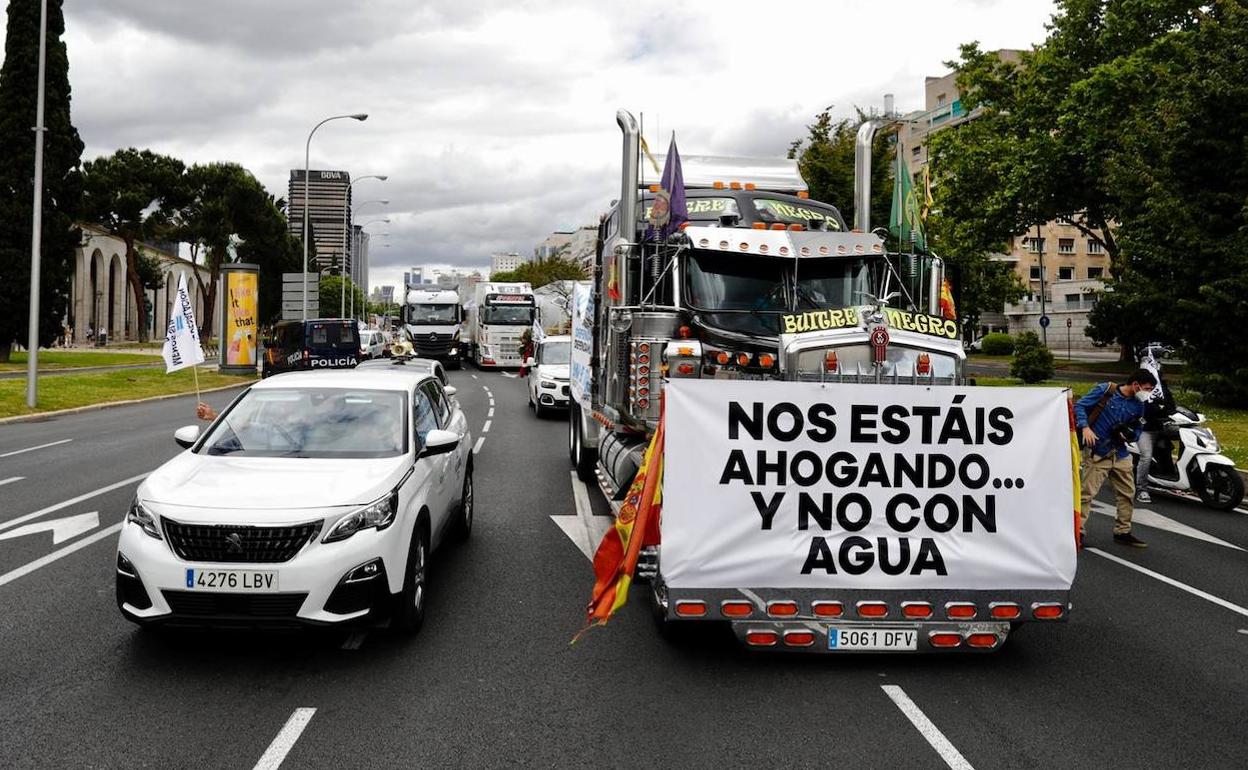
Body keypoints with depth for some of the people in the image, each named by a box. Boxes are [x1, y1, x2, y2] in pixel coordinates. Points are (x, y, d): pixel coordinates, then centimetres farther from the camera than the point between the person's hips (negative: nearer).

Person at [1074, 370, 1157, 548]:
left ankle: (1122, 532, 26)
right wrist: (1085, 427, -21)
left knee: (1127, 494, 12)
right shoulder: (1105, 391, -9)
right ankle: (1077, 532, -3)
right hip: (1098, 453, -6)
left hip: (1121, 455, 7)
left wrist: (1130, 435, -6)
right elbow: (1080, 406, -7)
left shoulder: (1138, 405, 8)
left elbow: (1137, 429, 18)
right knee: (1087, 493, -10)